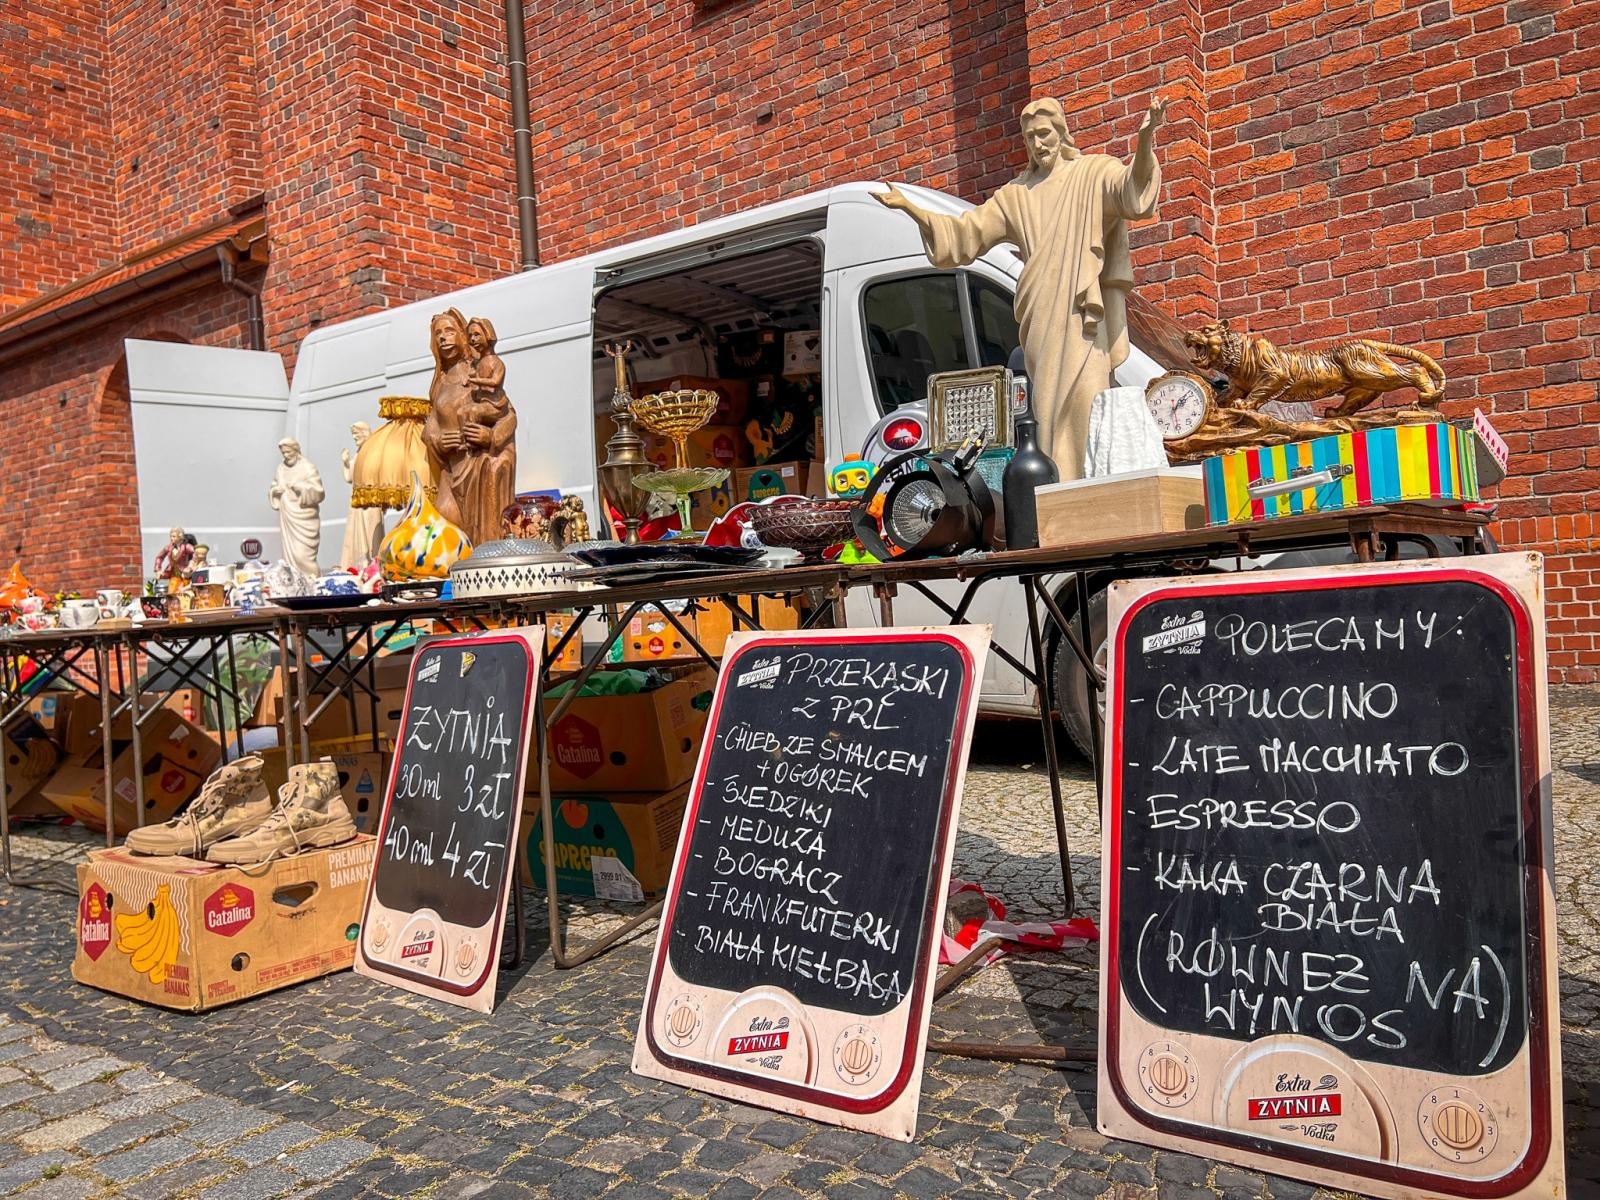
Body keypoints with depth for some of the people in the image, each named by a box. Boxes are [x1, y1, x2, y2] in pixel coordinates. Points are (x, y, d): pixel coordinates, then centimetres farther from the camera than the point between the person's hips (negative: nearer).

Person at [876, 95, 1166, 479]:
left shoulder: (1093, 172, 8)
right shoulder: (1016, 194, 21)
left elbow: (1133, 185, -12)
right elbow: (964, 231, 24)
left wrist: (1144, 138, -31)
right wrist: (908, 207, 18)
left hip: (1081, 311, -4)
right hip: (1040, 317, 4)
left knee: (1085, 397, -14)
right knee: (1049, 405, -1)